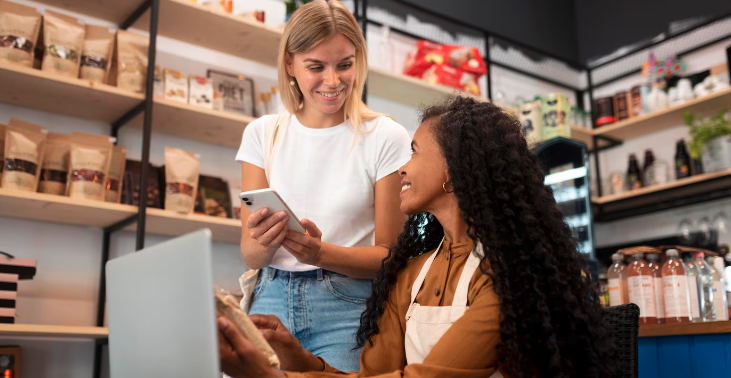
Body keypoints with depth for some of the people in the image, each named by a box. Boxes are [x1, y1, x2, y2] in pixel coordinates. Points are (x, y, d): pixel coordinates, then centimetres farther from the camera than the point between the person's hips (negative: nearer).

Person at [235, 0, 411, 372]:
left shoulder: (386, 138, -3)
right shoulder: (262, 133, 6)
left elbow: (390, 255, -1)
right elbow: (250, 256, 4)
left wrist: (320, 252, -20)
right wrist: (264, 243, -21)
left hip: (347, 305, -2)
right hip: (271, 301, 2)